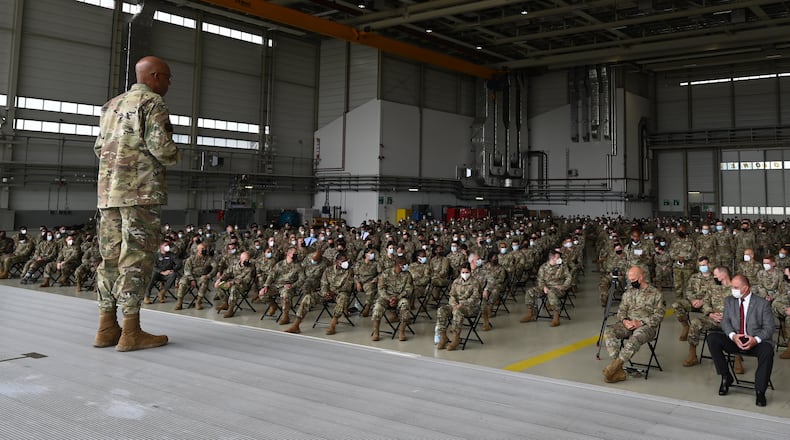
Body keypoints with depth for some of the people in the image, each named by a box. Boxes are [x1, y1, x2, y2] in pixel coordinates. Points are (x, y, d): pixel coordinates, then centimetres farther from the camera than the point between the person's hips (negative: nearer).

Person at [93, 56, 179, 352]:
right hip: (141, 191, -8)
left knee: (110, 256, 9)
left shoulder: (112, 105, 22)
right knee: (136, 257, -7)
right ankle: (131, 332, -6)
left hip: (108, 191, 8)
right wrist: (173, 157, 5)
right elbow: (161, 147, -15)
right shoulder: (152, 103, -3)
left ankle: (107, 327, 12)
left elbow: (99, 148, 22)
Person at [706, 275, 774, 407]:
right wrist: (733, 336, -20)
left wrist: (756, 339, -24)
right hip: (735, 340, 3)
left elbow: (768, 327, -4)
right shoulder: (729, 301, 9)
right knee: (712, 338, -23)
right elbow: (725, 321, 2)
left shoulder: (763, 304, 0)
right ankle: (726, 377, -10)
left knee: (767, 351, -37)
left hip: (756, 342, -3)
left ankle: (760, 391, -21)